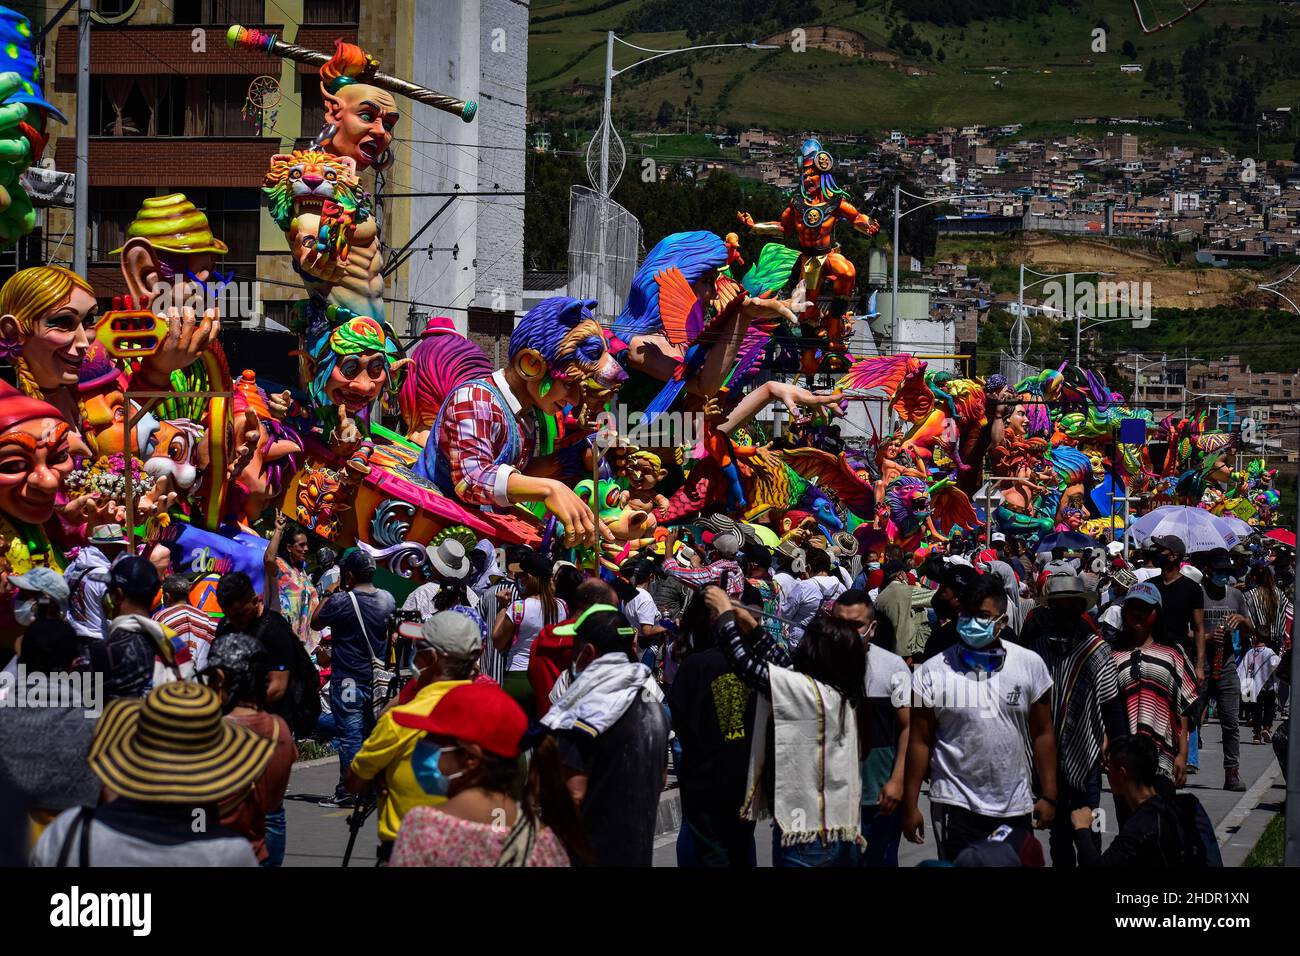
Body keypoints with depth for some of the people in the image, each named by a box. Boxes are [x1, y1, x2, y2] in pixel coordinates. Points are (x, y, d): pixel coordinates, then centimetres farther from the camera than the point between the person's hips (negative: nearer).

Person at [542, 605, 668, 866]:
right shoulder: (652, 700, 8)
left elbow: (574, 793, -22)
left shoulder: (586, 712, -19)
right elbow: (661, 777, 17)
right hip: (640, 850, 8)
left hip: (594, 854, -8)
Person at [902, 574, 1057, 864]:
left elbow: (1042, 734, 5)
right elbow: (920, 742, -1)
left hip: (1016, 808, 2)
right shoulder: (932, 673, -4)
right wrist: (910, 806, -2)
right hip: (956, 806, -2)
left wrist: (1049, 796, 3)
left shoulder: (1030, 665, 1)